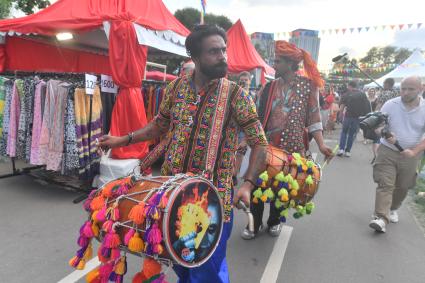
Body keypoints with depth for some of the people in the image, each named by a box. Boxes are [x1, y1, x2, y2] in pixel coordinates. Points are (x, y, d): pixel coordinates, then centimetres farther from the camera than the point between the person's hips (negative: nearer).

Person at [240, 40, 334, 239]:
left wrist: (321, 145, -11)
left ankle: (274, 221, 35)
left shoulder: (308, 85, -1)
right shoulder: (269, 87, 3)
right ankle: (255, 224, 22)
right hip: (267, 146, 1)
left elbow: (313, 118, -1)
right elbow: (256, 117, 4)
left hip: (292, 147, -1)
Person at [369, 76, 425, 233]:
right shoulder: (390, 105, -8)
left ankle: (392, 209, 40)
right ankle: (381, 218, -13)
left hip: (410, 155, 2)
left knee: (402, 187, 15)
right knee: (385, 185, -10)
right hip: (388, 151, -2)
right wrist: (386, 136, -28)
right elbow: (379, 126, -6)